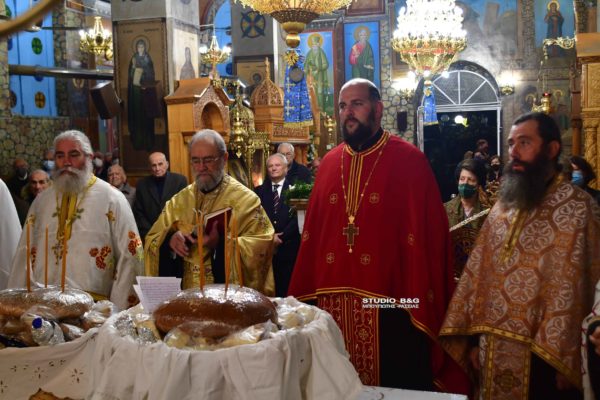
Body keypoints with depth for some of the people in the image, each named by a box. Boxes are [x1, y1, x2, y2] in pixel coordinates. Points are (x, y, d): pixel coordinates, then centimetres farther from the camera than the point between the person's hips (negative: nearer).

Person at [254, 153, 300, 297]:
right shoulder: (260, 191, 12)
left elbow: (297, 217, -5)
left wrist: (282, 237, -11)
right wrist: (269, 237, -9)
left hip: (288, 248, -2)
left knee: (287, 289, 2)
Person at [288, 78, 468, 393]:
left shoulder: (409, 160, -5)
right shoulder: (329, 163, 10)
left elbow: (428, 233, -9)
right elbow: (312, 232, 10)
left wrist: (420, 301, -13)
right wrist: (304, 297, 8)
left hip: (390, 301, -4)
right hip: (333, 301, 5)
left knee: (395, 387, 8)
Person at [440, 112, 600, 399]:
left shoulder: (577, 207, -10)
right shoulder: (503, 206, 9)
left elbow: (572, 292, -14)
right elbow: (478, 274, 9)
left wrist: (559, 359, -15)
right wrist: (473, 337, 6)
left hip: (541, 354, -6)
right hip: (493, 350, 6)